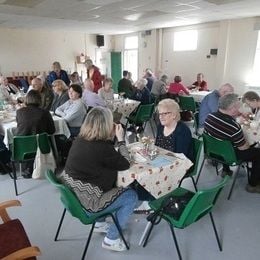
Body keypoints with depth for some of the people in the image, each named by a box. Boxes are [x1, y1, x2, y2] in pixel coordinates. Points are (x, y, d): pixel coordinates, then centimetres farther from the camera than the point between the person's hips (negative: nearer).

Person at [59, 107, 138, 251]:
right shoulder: (102, 147, -27)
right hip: (86, 204, -8)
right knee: (131, 196, 4)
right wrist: (120, 139, -6)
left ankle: (100, 223, 36)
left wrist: (112, 137, 1)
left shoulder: (80, 140, -2)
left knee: (113, 184, 27)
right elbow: (125, 164, -12)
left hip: (73, 196, 9)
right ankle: (111, 239, 15)